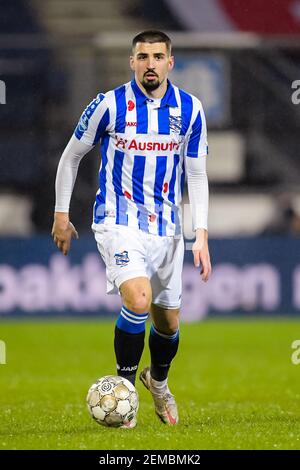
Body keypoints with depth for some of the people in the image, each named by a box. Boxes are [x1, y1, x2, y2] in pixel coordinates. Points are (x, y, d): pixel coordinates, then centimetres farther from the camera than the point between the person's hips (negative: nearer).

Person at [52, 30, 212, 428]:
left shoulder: (190, 109, 0)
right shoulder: (110, 105, -8)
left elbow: (197, 175, 6)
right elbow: (72, 156, 4)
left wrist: (201, 236, -1)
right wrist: (61, 214, 4)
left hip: (166, 227, 4)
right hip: (119, 221, -4)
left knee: (168, 322, 11)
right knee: (138, 300, -26)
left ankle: (158, 380, 43)